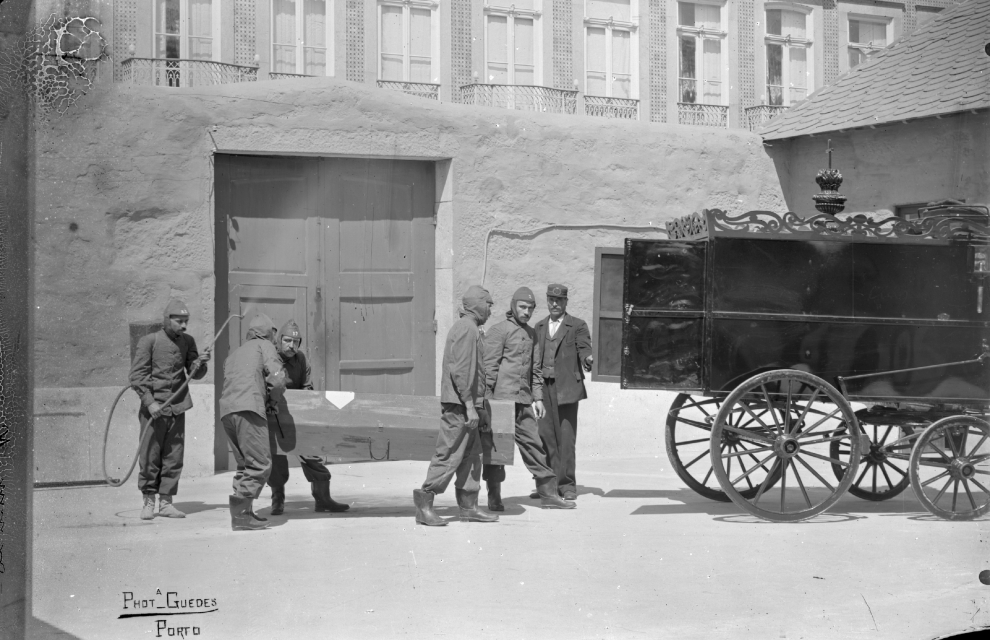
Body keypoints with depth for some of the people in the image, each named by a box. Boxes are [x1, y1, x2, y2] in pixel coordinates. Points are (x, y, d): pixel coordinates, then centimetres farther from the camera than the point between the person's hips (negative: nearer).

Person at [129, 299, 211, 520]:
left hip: (178, 409, 4)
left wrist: (200, 363, -14)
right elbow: (137, 376, -8)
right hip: (153, 409, -4)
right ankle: (148, 502, 11)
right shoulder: (148, 342, -5)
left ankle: (165, 502, 12)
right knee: (150, 458, -1)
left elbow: (195, 375, 8)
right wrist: (150, 402, -18)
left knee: (173, 458, 4)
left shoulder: (187, 342, 8)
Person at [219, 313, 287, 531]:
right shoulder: (264, 346, 13)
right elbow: (277, 377, -1)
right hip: (248, 409, -7)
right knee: (261, 464, -7)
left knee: (246, 464, 15)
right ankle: (240, 512, -16)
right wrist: (273, 400, 15)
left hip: (226, 411, 8)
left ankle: (242, 513, 11)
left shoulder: (234, 354, 33)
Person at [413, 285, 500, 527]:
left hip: (466, 405, 10)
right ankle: (424, 500, -6)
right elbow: (461, 370, -20)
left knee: (471, 455, 9)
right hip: (458, 405, -10)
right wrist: (470, 406, -22)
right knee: (451, 454, -9)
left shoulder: (470, 329, 21)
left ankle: (469, 507, 12)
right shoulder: (467, 328, -12)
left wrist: (479, 407, 24)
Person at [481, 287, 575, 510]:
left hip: (523, 400, 7)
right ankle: (494, 497, 9)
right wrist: (487, 400, -13)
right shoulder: (498, 331, -6)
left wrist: (537, 397, 15)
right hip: (501, 398, -7)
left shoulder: (531, 333, 17)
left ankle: (548, 494, 10)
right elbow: (489, 367, -9)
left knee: (533, 445, 6)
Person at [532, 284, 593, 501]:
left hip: (566, 387, -4)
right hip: (543, 386, 4)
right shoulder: (539, 327, 19)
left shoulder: (577, 326, 5)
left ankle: (566, 485, -1)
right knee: (545, 436, 3)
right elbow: (535, 356, 20)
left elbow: (584, 349, -4)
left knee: (566, 437, -6)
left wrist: (587, 360, -26)